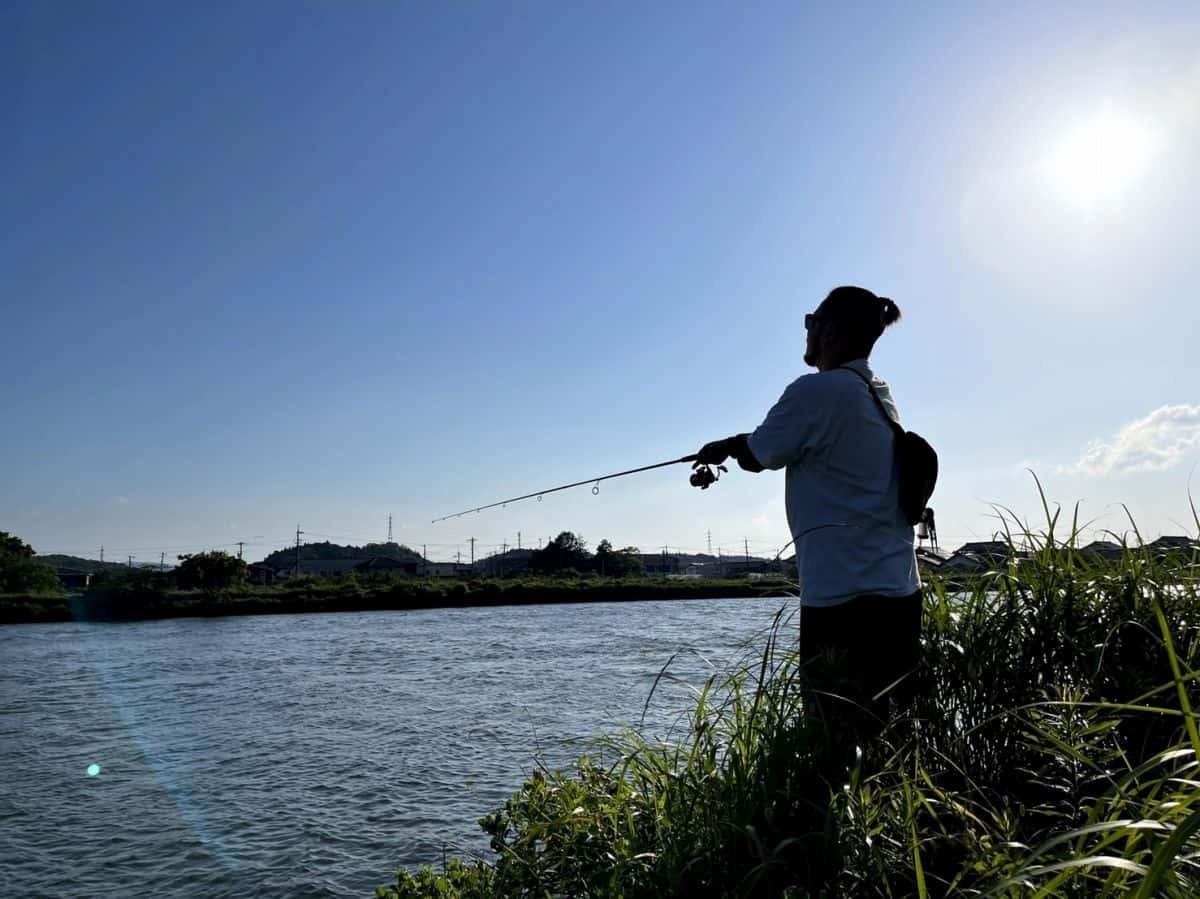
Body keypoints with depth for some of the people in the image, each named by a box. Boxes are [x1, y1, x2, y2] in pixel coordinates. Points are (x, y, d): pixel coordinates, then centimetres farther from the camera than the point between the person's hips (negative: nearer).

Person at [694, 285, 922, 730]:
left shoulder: (815, 391, -12)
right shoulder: (880, 396, 13)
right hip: (900, 592, 8)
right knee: (886, 730, 12)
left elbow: (756, 455, 0)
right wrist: (732, 448, 25)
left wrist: (724, 447, 21)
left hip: (843, 597, -8)